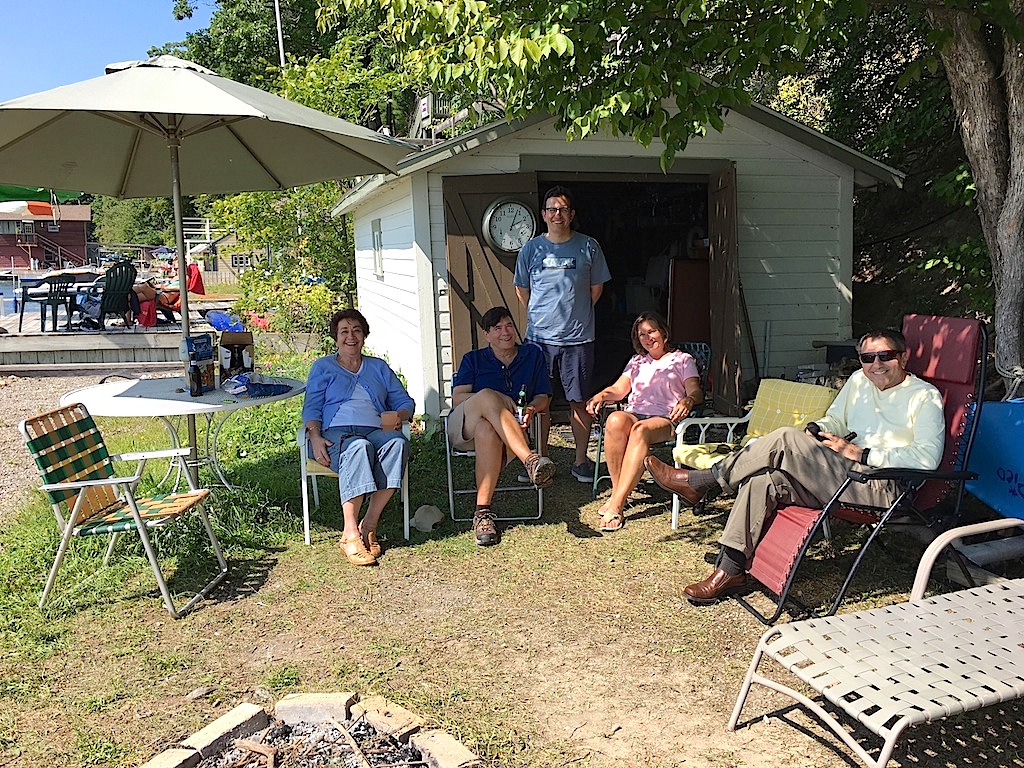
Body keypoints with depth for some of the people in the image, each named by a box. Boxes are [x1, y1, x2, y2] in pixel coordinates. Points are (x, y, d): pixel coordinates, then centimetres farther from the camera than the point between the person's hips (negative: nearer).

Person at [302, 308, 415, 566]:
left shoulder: (379, 367, 28)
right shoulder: (322, 367, 22)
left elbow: (405, 402, 20)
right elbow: (311, 408, 10)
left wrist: (398, 416, -4)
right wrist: (315, 437, -10)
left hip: (377, 430, 2)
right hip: (336, 432, -2)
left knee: (398, 443, -35)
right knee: (358, 447, -39)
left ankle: (368, 526, -32)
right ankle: (350, 535, -39)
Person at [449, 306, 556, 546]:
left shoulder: (533, 355, 21)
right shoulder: (473, 360, 18)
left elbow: (544, 397, 15)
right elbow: (458, 398, 2)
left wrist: (532, 408, -11)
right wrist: (497, 400, -13)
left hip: (510, 429, 0)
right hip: (463, 426, 0)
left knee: (487, 431, -40)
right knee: (488, 396, -36)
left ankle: (483, 512, -42)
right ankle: (530, 460, -50)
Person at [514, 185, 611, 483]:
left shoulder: (588, 247, 3)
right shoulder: (531, 248, 5)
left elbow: (596, 287, 11)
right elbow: (521, 290, 15)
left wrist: (576, 314, 9)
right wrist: (539, 316, 11)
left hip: (578, 338, -1)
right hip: (539, 337, 1)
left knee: (580, 402, 3)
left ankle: (581, 460, 15)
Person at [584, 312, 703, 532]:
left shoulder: (682, 359, 19)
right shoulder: (637, 361, 32)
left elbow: (696, 392, 4)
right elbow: (619, 389, 20)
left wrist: (687, 401, -20)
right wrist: (600, 396, -3)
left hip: (665, 419, -3)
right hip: (634, 414, 3)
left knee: (641, 430, -40)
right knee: (615, 419, -36)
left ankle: (616, 503, -46)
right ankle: (617, 491, -32)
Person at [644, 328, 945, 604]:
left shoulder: (925, 396, -2)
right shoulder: (859, 380, 19)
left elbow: (927, 457, -14)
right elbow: (835, 420, 28)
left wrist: (861, 453, -18)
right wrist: (817, 430, 3)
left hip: (883, 488, -7)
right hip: (845, 476, 7)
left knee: (787, 439, -26)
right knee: (762, 481, -20)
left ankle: (698, 481, -17)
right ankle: (731, 569, -15)